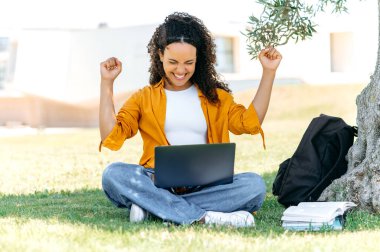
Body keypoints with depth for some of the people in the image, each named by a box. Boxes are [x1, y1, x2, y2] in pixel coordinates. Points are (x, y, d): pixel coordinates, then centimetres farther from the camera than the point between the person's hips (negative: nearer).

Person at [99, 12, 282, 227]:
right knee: (113, 174, -31)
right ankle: (202, 217, -39)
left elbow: (250, 122, 5)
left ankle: (152, 206, -29)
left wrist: (269, 72, 3)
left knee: (255, 184, -28)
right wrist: (107, 83, 0)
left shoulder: (215, 96, 20)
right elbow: (111, 137, 2)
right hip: (159, 184, -1)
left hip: (206, 186, 2)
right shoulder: (144, 98, 15)